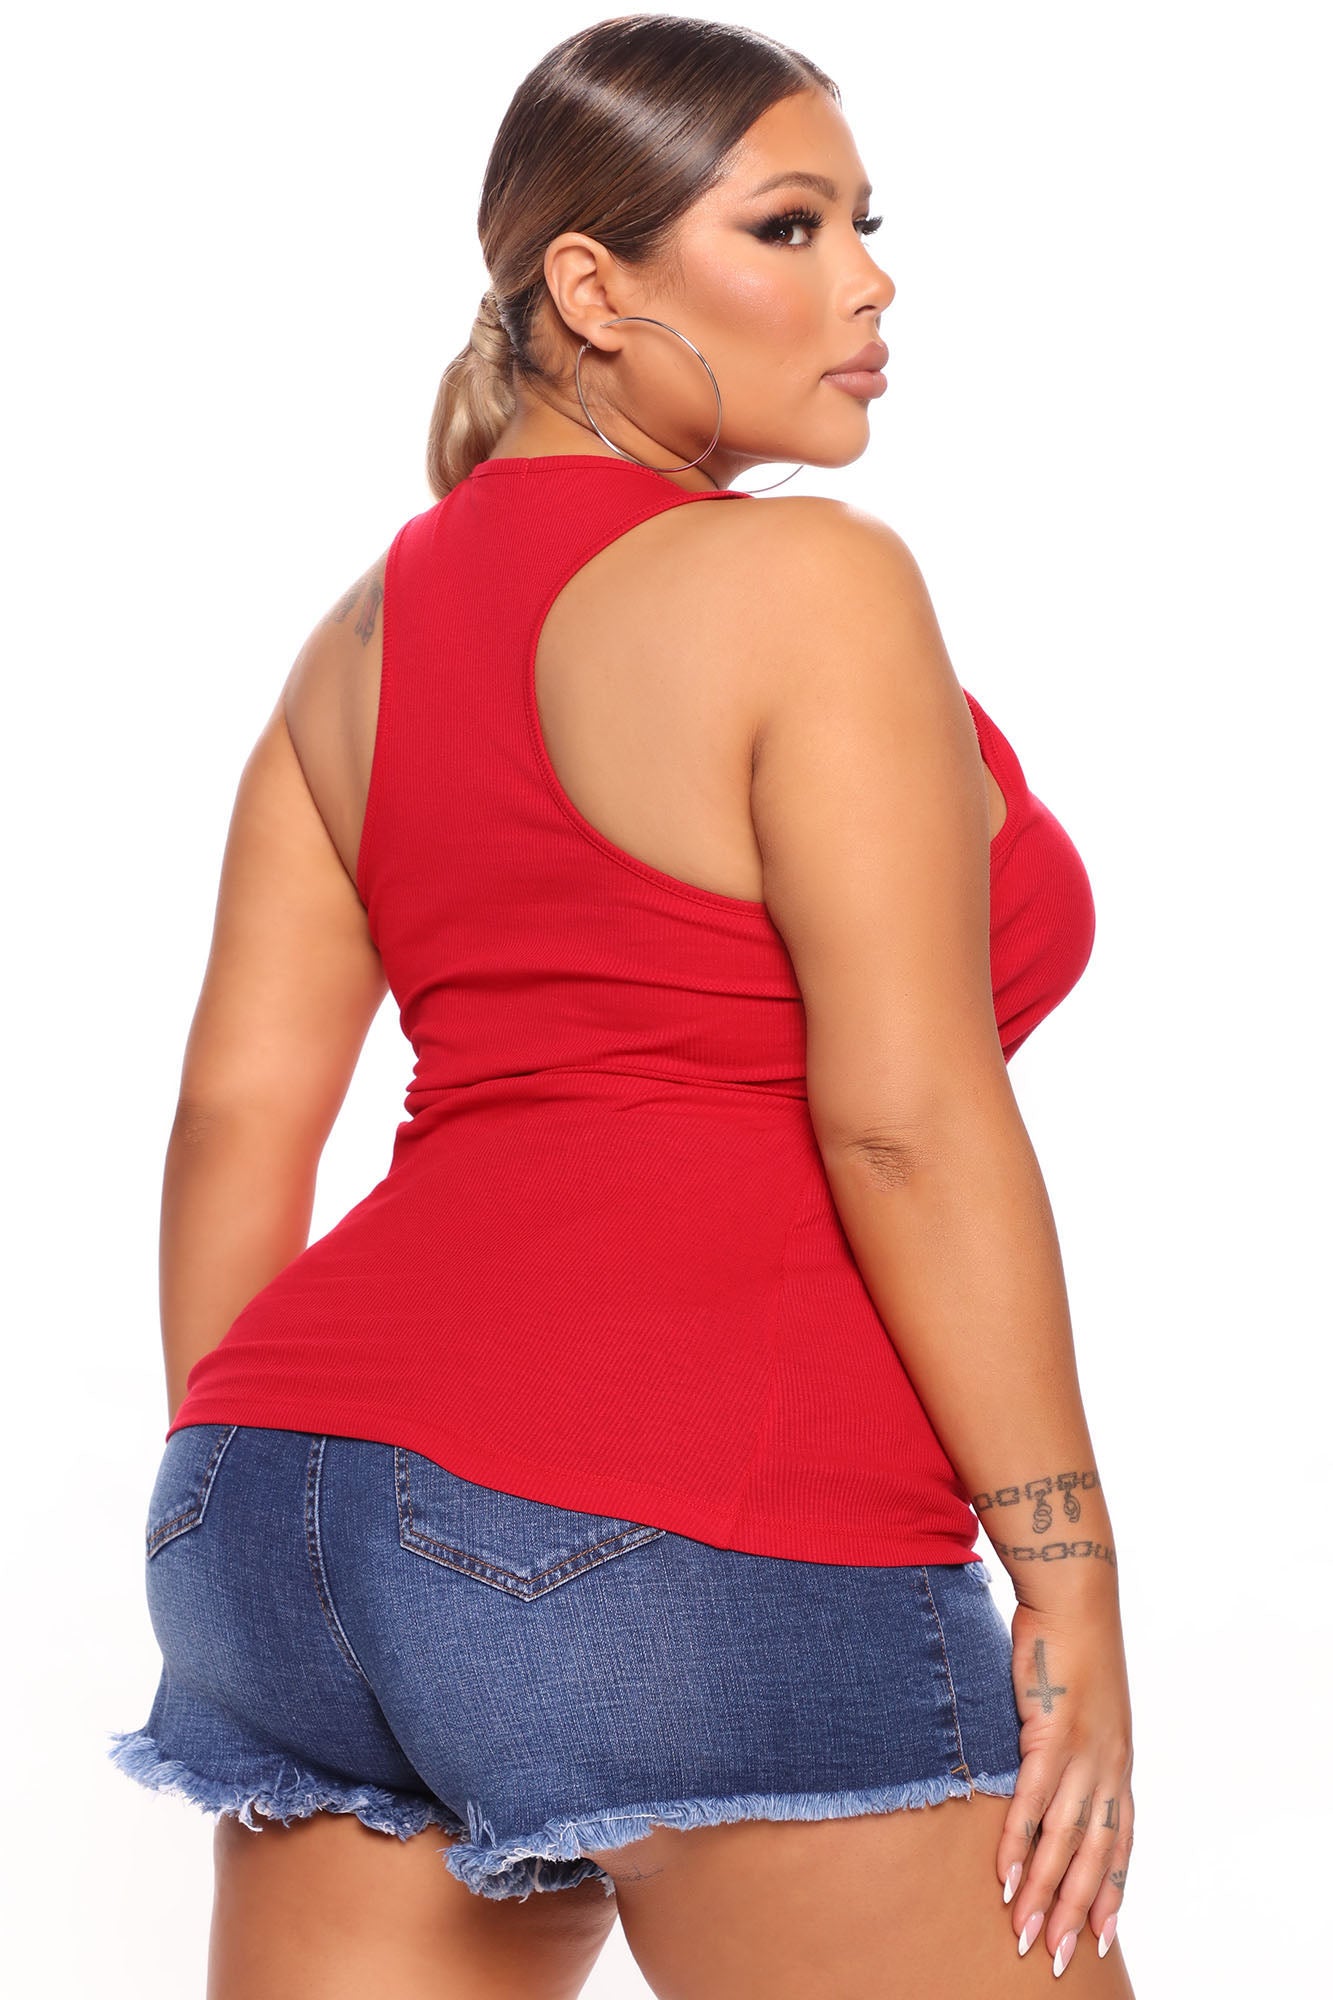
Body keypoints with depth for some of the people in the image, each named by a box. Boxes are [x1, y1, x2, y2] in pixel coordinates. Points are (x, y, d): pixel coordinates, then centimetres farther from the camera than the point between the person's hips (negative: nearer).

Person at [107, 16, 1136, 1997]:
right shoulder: (809, 584, -7)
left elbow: (236, 1111, 12)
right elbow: (908, 1110, -15)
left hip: (312, 1491, 8)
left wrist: (228, 1515, 18)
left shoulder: (372, 628, 15)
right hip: (688, 1536, -8)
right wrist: (1068, 1573, -11)